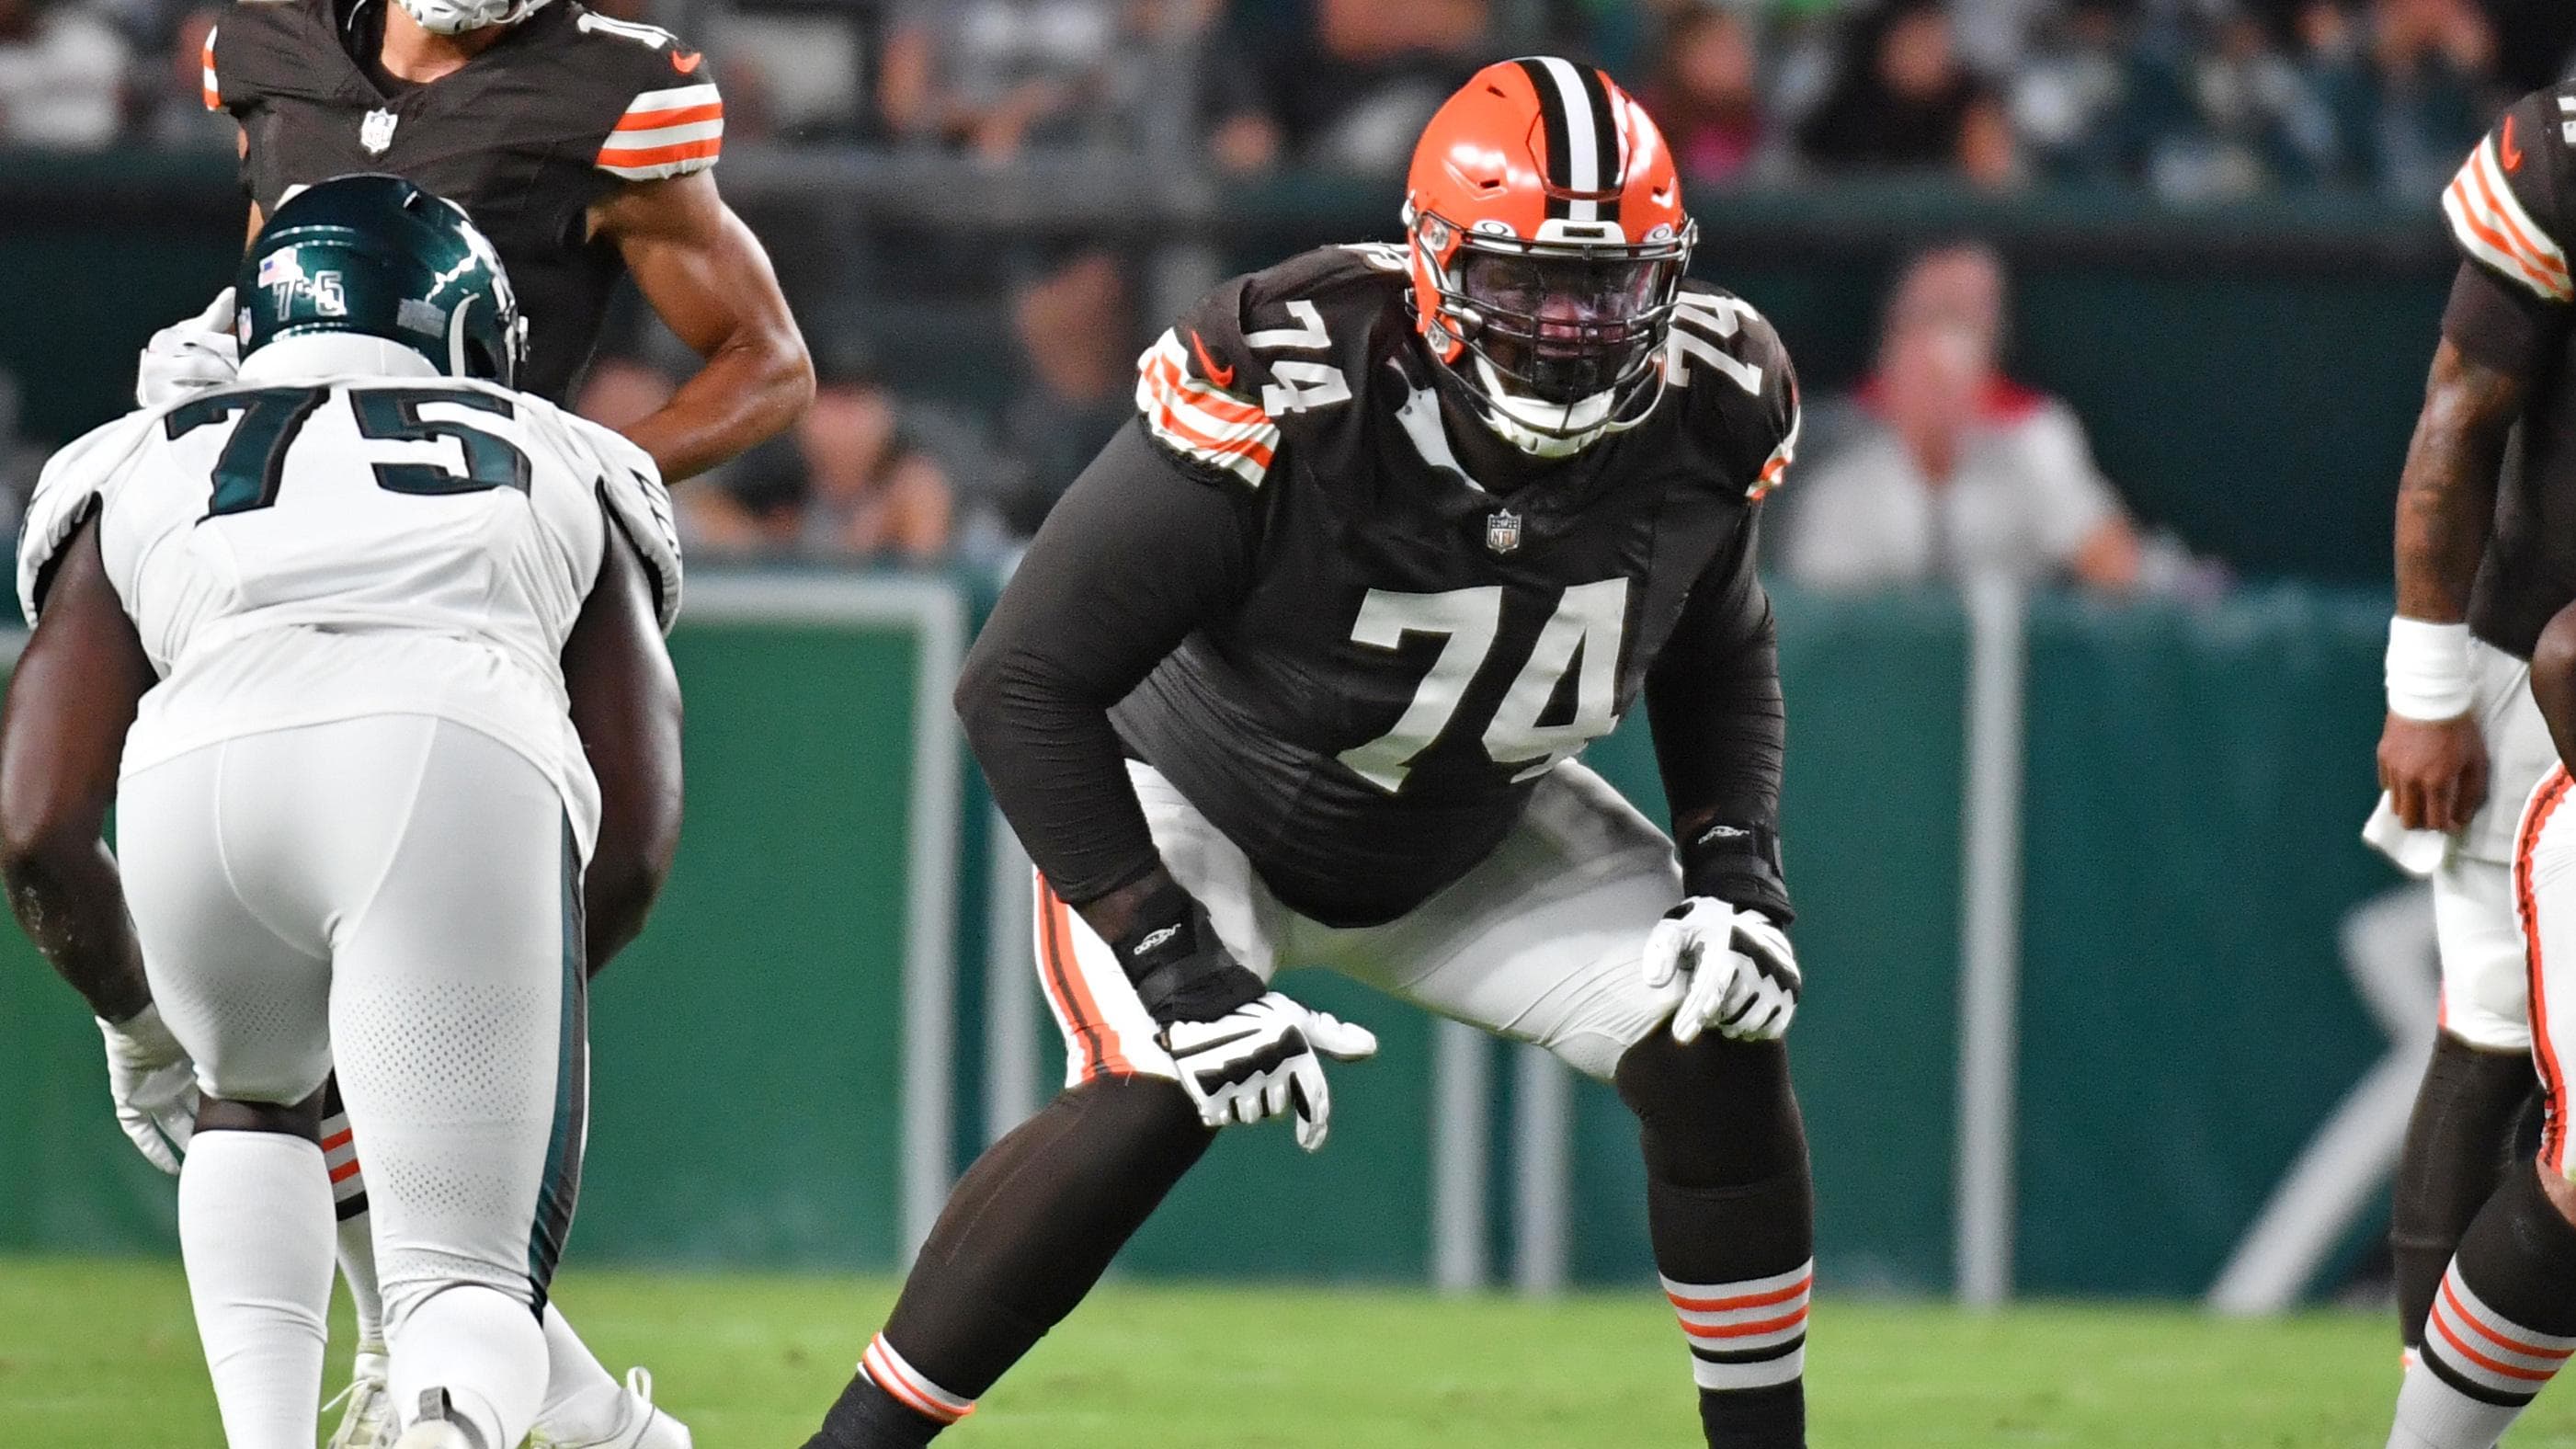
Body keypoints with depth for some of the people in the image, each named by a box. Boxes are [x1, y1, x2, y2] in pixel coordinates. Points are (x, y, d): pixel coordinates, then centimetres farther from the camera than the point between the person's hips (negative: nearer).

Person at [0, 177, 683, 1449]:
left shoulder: (135, 477, 33)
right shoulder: (564, 473, 35)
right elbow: (635, 846, 26)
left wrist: (136, 1024, 41)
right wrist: (490, 1016, 44)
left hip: (205, 774, 1)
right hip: (468, 772, -1)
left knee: (251, 1105, 34)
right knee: (469, 1290, 4)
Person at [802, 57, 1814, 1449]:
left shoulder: (1705, 416, -20)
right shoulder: (1285, 398, -36)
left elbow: (1718, 653, 5)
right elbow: (1022, 685, -30)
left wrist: (1735, 866, -12)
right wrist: (1170, 959, -34)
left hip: (1473, 836, 5)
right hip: (1196, 804, -5)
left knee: (1720, 1049, -12)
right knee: (1153, 1101, -30)